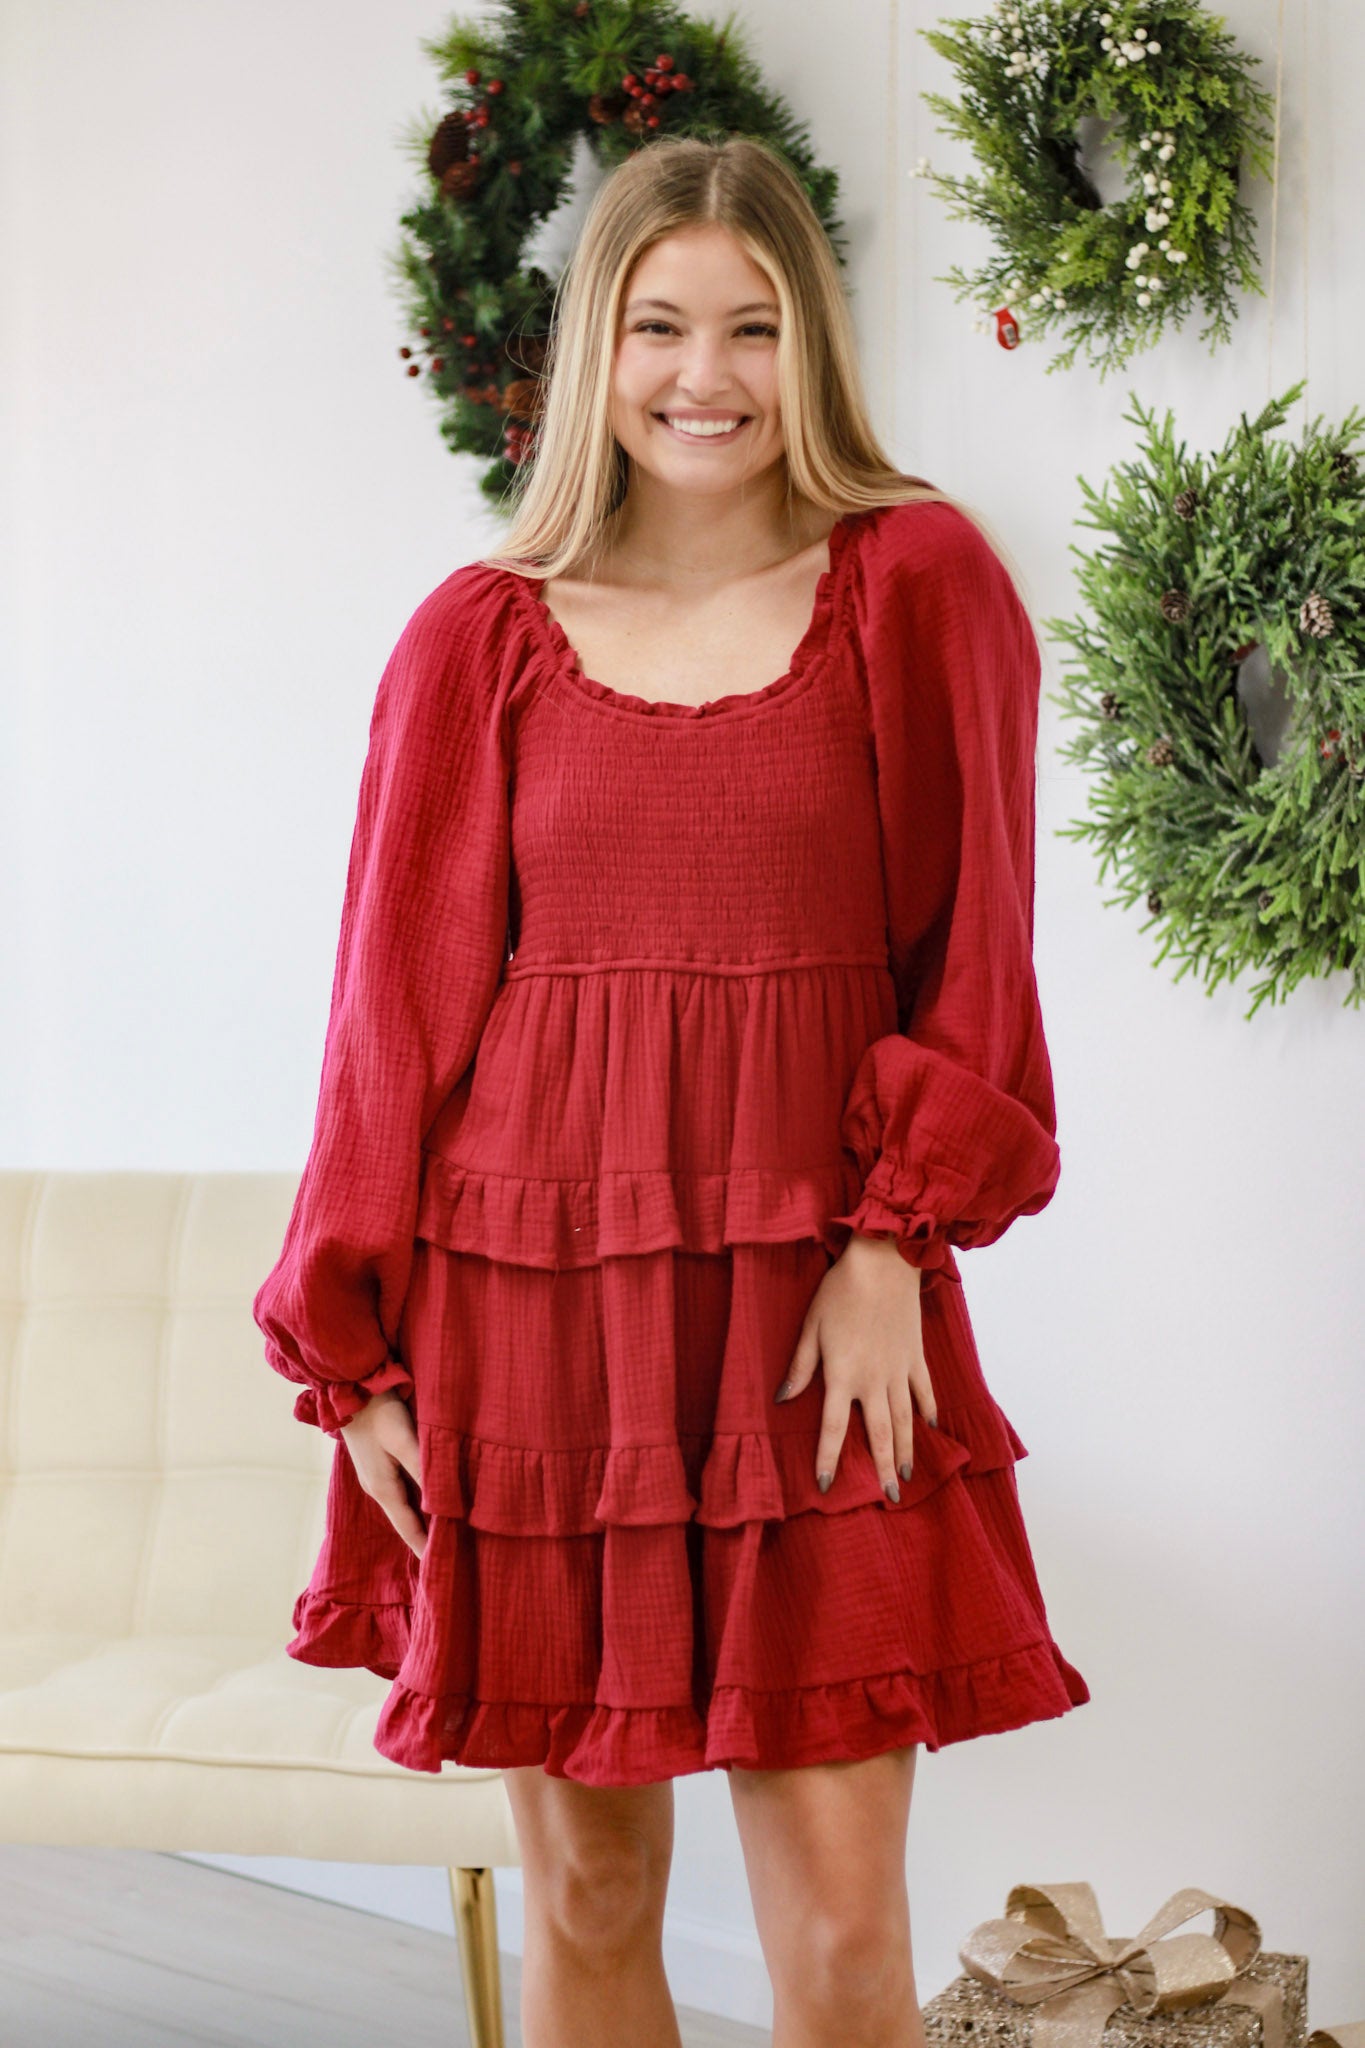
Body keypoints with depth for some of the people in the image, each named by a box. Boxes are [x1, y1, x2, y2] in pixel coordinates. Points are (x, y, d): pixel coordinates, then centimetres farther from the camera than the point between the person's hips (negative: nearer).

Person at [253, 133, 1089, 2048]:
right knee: (586, 1884, 9)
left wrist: (897, 1243, -7)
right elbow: (402, 992, 7)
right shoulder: (480, 637, 6)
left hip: (820, 1313, -1)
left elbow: (970, 946, 4)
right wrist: (353, 1350, 4)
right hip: (536, 1296, 1)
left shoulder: (924, 583, 4)